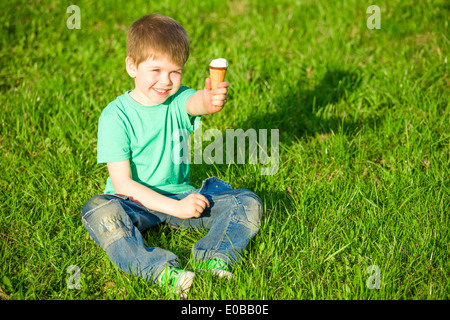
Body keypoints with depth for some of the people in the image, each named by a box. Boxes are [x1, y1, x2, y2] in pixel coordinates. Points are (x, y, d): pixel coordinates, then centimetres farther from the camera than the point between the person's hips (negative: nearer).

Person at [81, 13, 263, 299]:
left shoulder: (178, 101, -3)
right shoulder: (115, 115, -12)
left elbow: (196, 102, -31)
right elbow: (122, 183, -16)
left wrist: (210, 102, -58)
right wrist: (176, 208, -24)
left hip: (181, 195, 4)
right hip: (136, 202, -3)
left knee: (248, 203, -12)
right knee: (98, 211, -36)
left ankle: (214, 260, -33)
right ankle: (162, 271, -45)